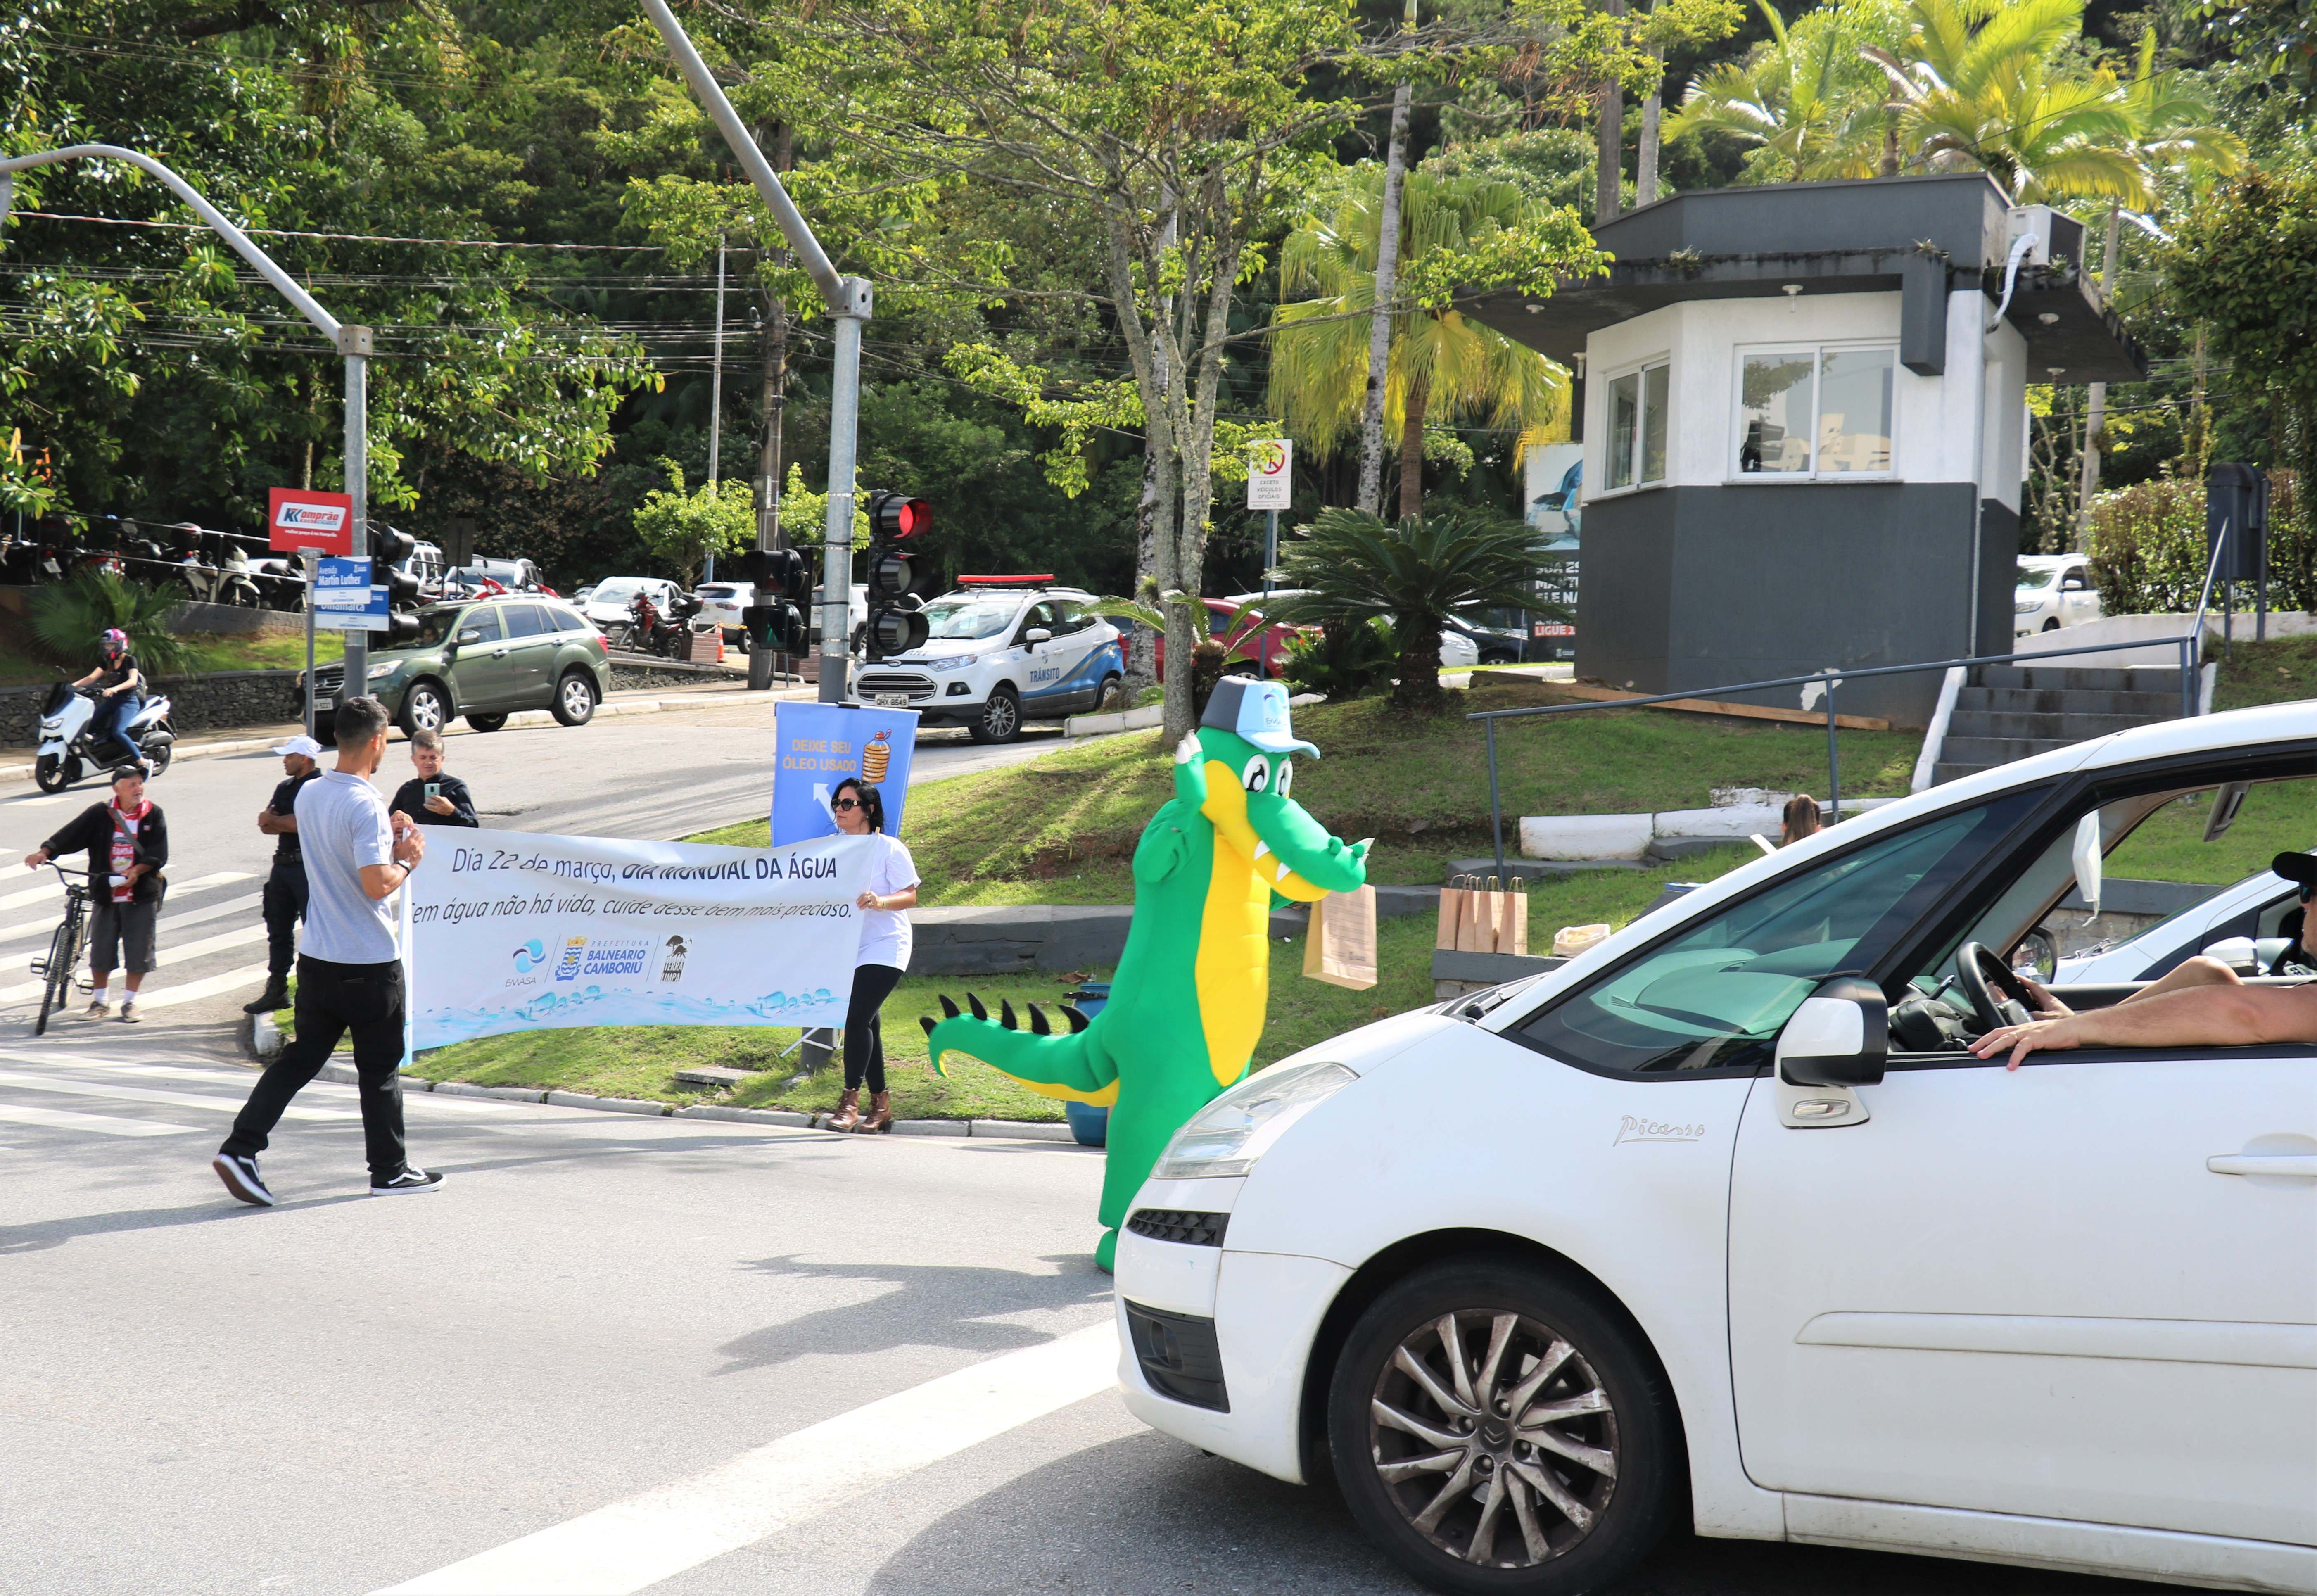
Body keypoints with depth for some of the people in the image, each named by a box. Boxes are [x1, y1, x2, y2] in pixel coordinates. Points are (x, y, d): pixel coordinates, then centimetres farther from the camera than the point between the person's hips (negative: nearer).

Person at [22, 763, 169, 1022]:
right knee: (100, 951, 3)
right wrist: (45, 852, -23)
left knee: (139, 951, 1)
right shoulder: (100, 814, 0)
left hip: (142, 895, 0)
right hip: (106, 894, 0)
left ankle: (130, 1002, 19)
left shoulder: (153, 815, 0)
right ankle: (100, 1002, 22)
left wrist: (138, 870, -22)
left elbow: (158, 855, -5)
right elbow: (70, 836, -8)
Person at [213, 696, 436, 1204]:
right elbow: (376, 884, -27)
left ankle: (240, 1148, 1)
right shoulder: (366, 806, -20)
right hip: (369, 962, -7)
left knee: (301, 1058, 12)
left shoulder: (309, 794, 6)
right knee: (379, 1068, 7)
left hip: (318, 956, 7)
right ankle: (389, 1170, 18)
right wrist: (407, 859, -10)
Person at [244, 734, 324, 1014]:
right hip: (284, 864, 9)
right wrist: (287, 823, -11)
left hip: (309, 867, -9)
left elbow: (302, 822, -19)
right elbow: (265, 824, 10)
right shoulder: (285, 788, 18)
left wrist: (274, 820, -2)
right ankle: (277, 989, 20)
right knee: (278, 928, 12)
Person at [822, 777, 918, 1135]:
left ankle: (850, 1101, -16)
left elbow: (910, 897, -8)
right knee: (865, 1024, 10)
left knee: (857, 1017, -18)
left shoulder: (889, 849, -4)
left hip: (884, 946, -6)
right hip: (846, 949, 6)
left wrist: (880, 902, -26)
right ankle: (880, 1104, 19)